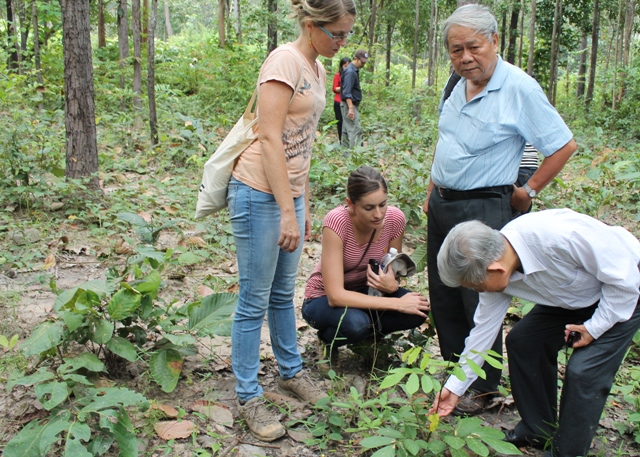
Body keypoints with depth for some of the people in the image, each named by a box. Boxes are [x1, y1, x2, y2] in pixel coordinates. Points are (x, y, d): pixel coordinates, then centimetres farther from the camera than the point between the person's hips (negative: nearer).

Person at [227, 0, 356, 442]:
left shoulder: (317, 69, 12)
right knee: (255, 301, 1)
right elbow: (269, 138, -20)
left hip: (290, 194, 9)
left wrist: (303, 205, 18)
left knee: (283, 293, 20)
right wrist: (286, 211, -22)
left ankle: (291, 371, 36)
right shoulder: (285, 62, -15)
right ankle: (249, 398, 14)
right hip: (260, 194, -8)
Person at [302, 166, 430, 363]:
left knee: (418, 309, -22)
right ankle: (328, 336, -2)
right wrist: (397, 303, -33)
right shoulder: (336, 221, -31)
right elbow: (335, 296, -33)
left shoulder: (395, 219, -17)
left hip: (365, 291, 4)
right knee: (355, 323, -37)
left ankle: (368, 332, 5)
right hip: (324, 299, -4)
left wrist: (392, 285, -26)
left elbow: (393, 272, 0)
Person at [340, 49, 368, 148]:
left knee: (346, 130, 12)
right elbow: (347, 92, -22)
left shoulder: (354, 70, 15)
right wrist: (351, 108, -27)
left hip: (352, 104, 10)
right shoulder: (350, 71, -16)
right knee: (355, 130, -14)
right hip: (349, 104, -10)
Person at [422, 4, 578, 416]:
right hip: (442, 206, 8)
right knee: (443, 296, 14)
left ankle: (484, 387, 20)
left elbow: (564, 145, -12)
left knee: (480, 301, 2)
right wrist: (433, 192, 16)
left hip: (483, 209, -7)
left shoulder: (519, 88, -15)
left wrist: (529, 190, -8)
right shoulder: (459, 86, 7)